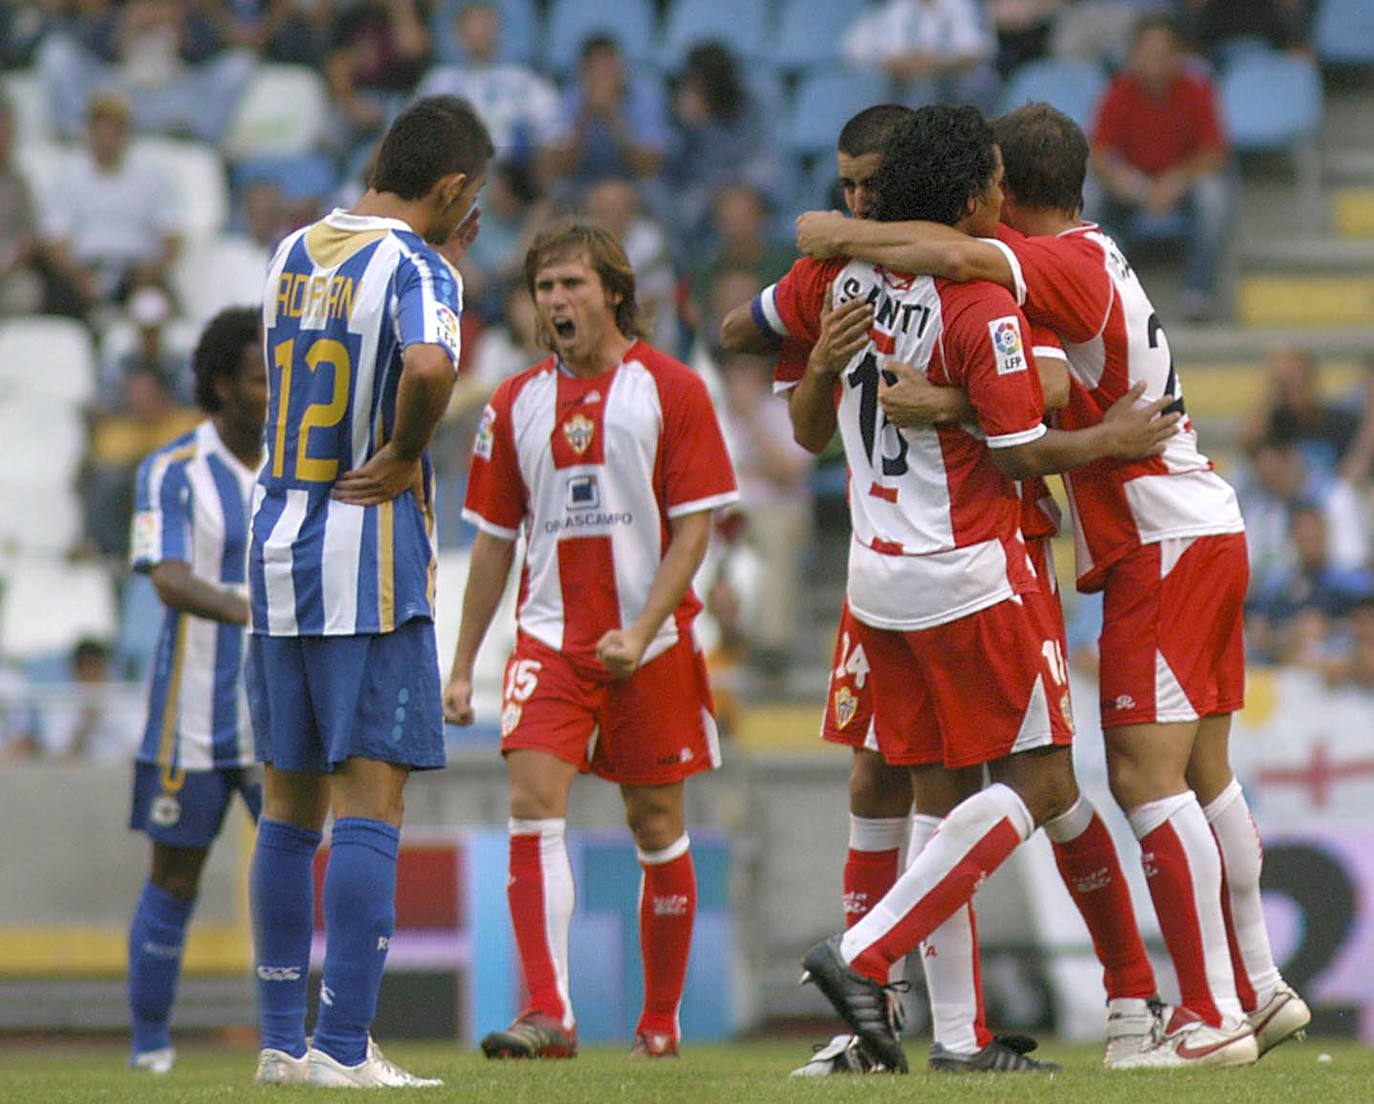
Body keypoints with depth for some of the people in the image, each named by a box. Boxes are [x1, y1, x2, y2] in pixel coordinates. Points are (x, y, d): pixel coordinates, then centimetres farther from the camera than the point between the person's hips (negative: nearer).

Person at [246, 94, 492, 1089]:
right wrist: (403, 457, -15)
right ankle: (345, 1049, -11)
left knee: (290, 803, 13)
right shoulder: (416, 269, -12)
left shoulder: (293, 254, 11)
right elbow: (428, 365, -32)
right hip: (370, 564, -7)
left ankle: (282, 1041, 15)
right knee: (370, 801, -6)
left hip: (279, 555, 7)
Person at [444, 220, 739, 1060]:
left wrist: (641, 630, -16)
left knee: (657, 826, 5)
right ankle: (549, 1015, -20)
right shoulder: (517, 403, 8)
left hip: (651, 643, -2)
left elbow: (696, 525, -5)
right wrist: (463, 665, 10)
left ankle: (662, 1020, 18)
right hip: (550, 636, 2)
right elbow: (495, 539, 13)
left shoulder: (671, 389, -3)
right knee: (534, 807, -15)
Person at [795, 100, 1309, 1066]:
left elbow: (956, 256, -32)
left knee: (1145, 775, -11)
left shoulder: (1068, 263, -15)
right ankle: (1259, 990, 19)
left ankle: (1213, 1017, -12)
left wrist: (840, 236, -19)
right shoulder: (1095, 258, 15)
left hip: (1165, 547, -10)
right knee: (1201, 775, 14)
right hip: (1208, 534, 10)